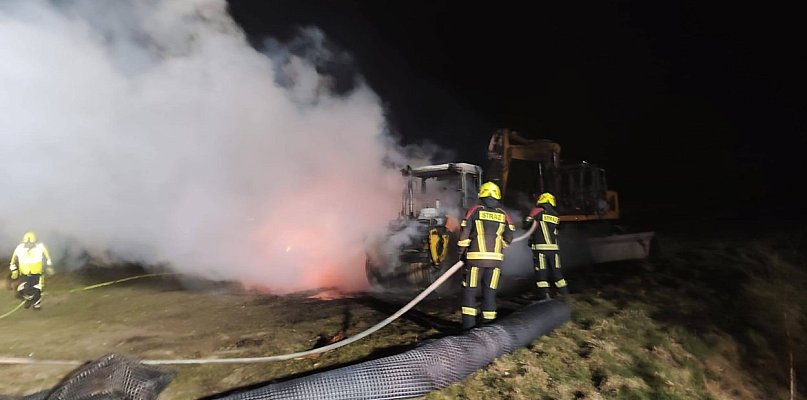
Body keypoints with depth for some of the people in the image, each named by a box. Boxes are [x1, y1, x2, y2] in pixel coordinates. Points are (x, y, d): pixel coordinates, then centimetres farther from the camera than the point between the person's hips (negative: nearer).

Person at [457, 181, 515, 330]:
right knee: (490, 292, 11)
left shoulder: (474, 210, 0)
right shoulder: (503, 214, 7)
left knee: (470, 290, 6)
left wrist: (461, 253, 8)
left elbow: (464, 234, -3)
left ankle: (468, 324, 1)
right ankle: (489, 325, 16)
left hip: (476, 257, -2)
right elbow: (509, 238, 8)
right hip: (496, 259, 3)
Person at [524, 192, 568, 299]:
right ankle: (566, 295, 19)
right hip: (554, 248, 4)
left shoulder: (538, 211, -2)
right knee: (557, 273, 15)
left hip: (540, 248, -4)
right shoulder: (555, 216, 11)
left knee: (541, 274, 1)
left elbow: (526, 225, -2)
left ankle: (546, 296, -5)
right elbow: (555, 230, 18)